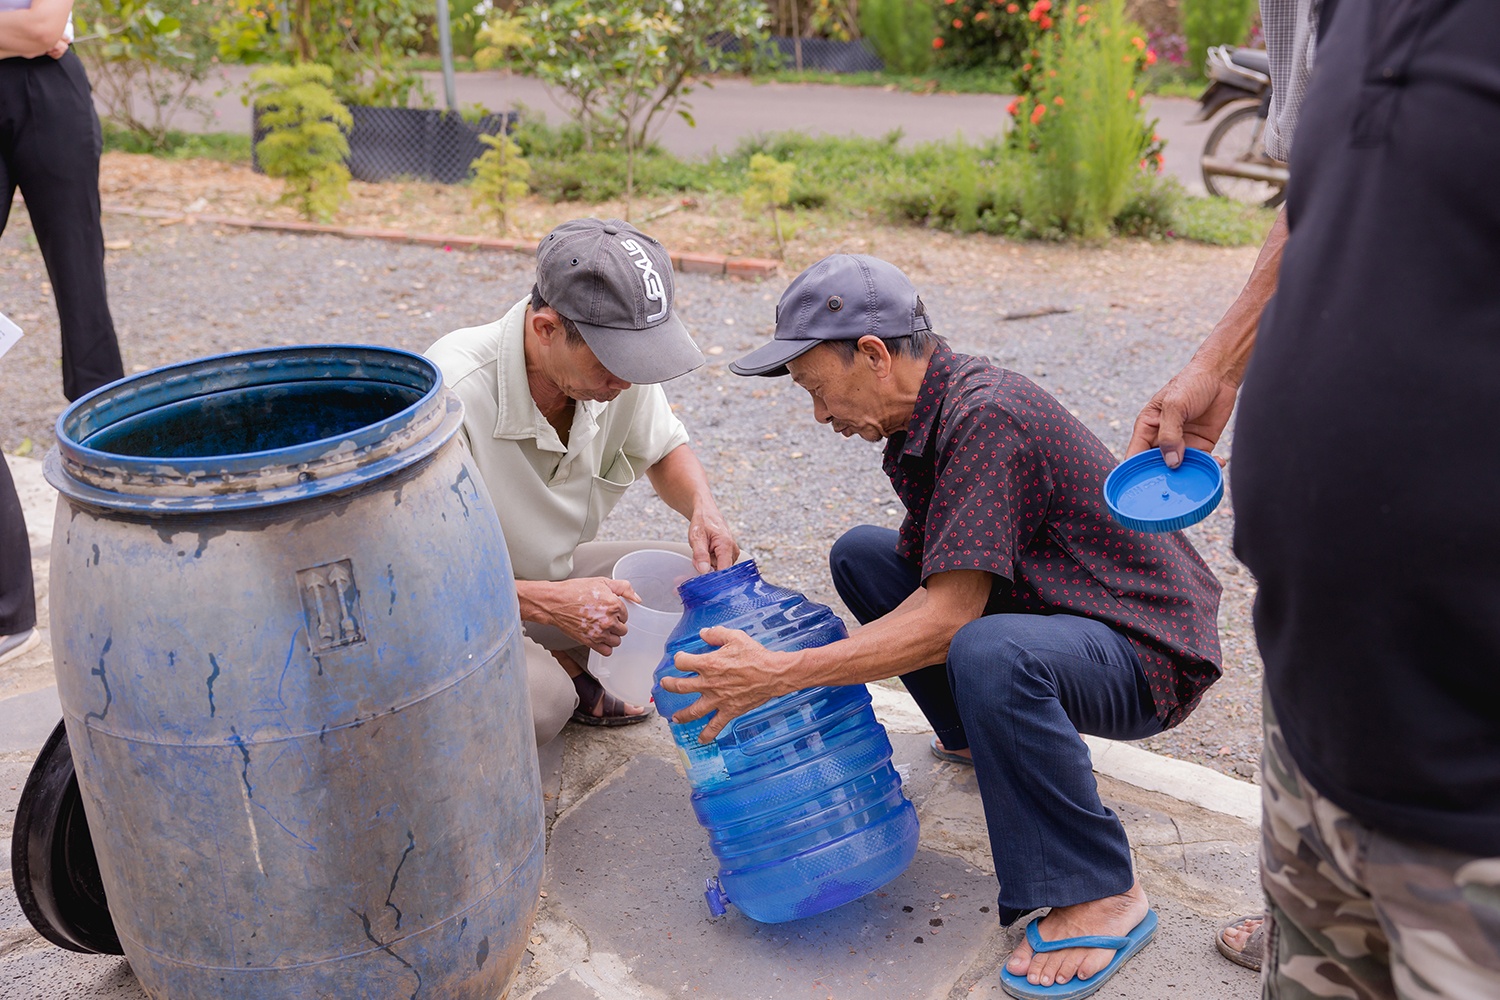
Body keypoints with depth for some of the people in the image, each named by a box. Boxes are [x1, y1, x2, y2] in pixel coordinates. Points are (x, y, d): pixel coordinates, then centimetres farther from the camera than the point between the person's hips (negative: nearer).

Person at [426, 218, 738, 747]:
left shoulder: (618, 357, -15)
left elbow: (665, 450, 6)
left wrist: (703, 507, -17)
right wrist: (546, 603, -39)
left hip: (553, 571, 6)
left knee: (706, 577, -9)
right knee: (540, 705, -34)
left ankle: (564, 663, 2)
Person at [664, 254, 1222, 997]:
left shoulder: (987, 415, -28)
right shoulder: (923, 420, 2)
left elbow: (947, 619, -30)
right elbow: (927, 582, 7)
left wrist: (781, 674, -29)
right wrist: (776, 661, 1)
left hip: (1144, 653, -9)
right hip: (1041, 609, 9)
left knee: (989, 655, -40)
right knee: (862, 556, 7)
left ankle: (1103, 896, -19)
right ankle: (983, 734, 19)